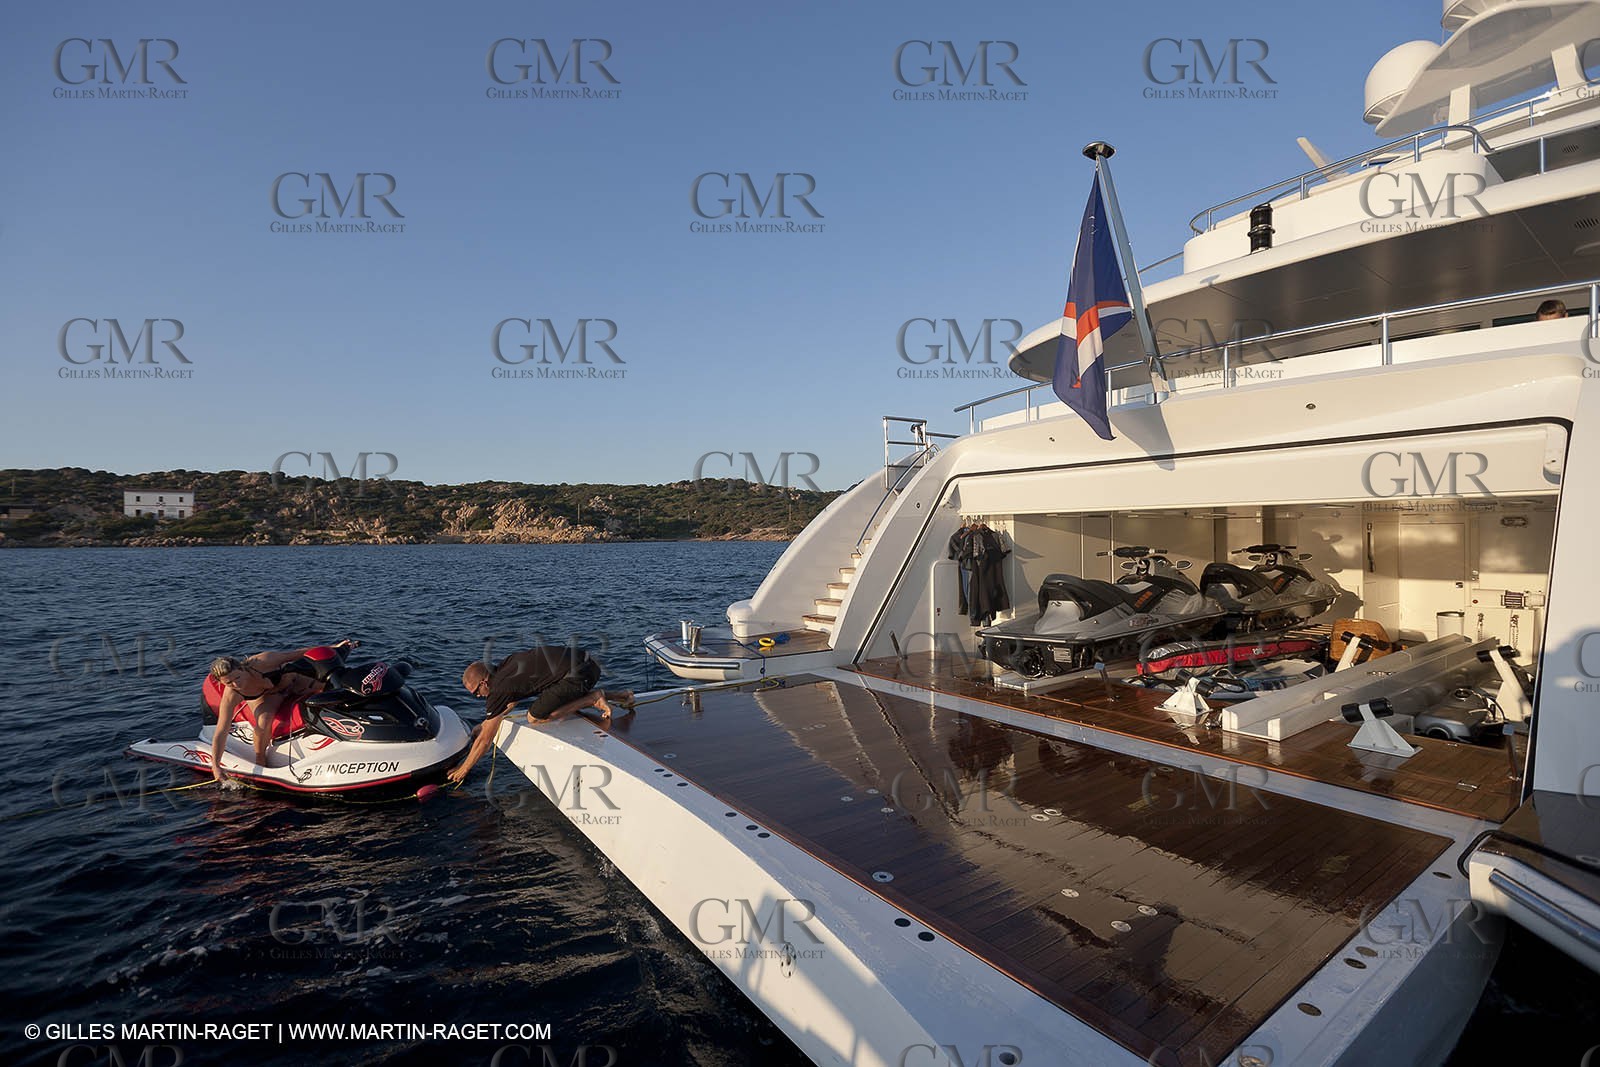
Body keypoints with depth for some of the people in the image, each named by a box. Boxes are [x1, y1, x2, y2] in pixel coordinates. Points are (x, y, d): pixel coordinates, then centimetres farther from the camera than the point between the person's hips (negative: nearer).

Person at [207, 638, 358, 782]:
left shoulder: (262, 662, -37)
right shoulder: (231, 696, -29)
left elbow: (296, 654, -24)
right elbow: (221, 731, -24)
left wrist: (333, 647, -21)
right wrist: (215, 766, -30)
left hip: (290, 680, 0)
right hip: (265, 697, 0)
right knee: (264, 720, -30)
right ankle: (260, 761, -10)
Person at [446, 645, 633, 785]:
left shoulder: (499, 689, -7)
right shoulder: (502, 667, 17)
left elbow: (485, 741, 0)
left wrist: (463, 770, 12)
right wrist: (485, 723, 39)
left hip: (579, 674, -9)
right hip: (586, 661, 9)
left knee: (535, 718, -5)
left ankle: (594, 698, -5)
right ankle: (617, 696, 21)